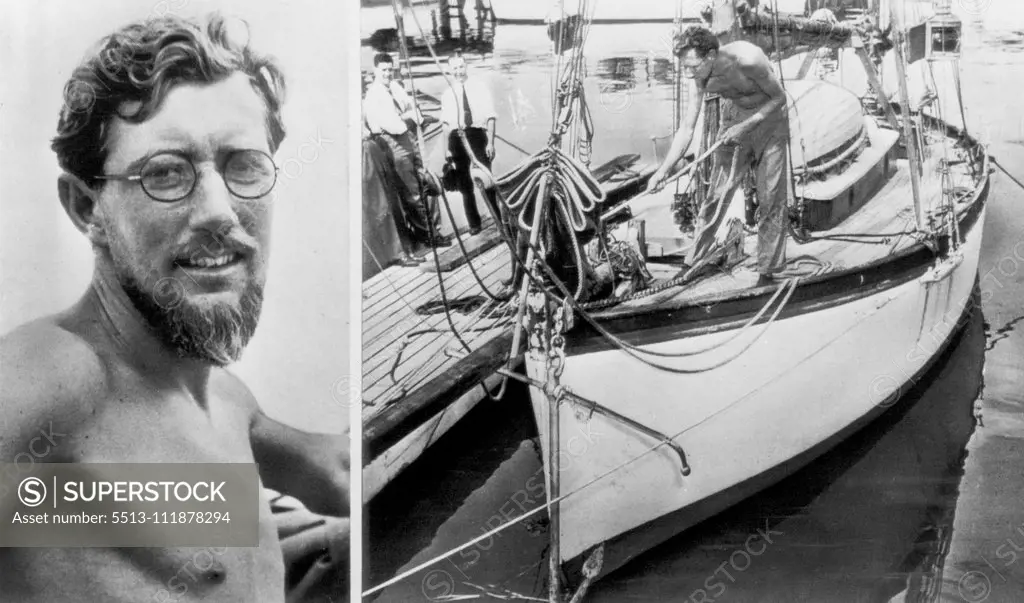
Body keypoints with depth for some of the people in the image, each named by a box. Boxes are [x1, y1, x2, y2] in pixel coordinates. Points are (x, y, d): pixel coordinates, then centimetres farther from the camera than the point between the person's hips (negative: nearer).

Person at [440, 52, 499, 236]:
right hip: (457, 137, 2)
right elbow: (445, 122, 8)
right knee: (464, 184, 7)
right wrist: (446, 147, 3)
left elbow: (490, 117, -1)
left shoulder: (480, 89, 1)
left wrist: (490, 142, -9)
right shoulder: (447, 94, 7)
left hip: (477, 134, -2)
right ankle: (474, 223, 17)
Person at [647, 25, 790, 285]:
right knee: (717, 192, 0)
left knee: (771, 196, -3)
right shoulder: (700, 78, -18)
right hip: (734, 115, 4)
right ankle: (693, 263, 7)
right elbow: (687, 128, -12)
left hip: (768, 116, -4)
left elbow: (779, 97, -18)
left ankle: (768, 271, 6)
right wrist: (663, 171, -18)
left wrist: (746, 125, -26)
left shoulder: (748, 60, -34)